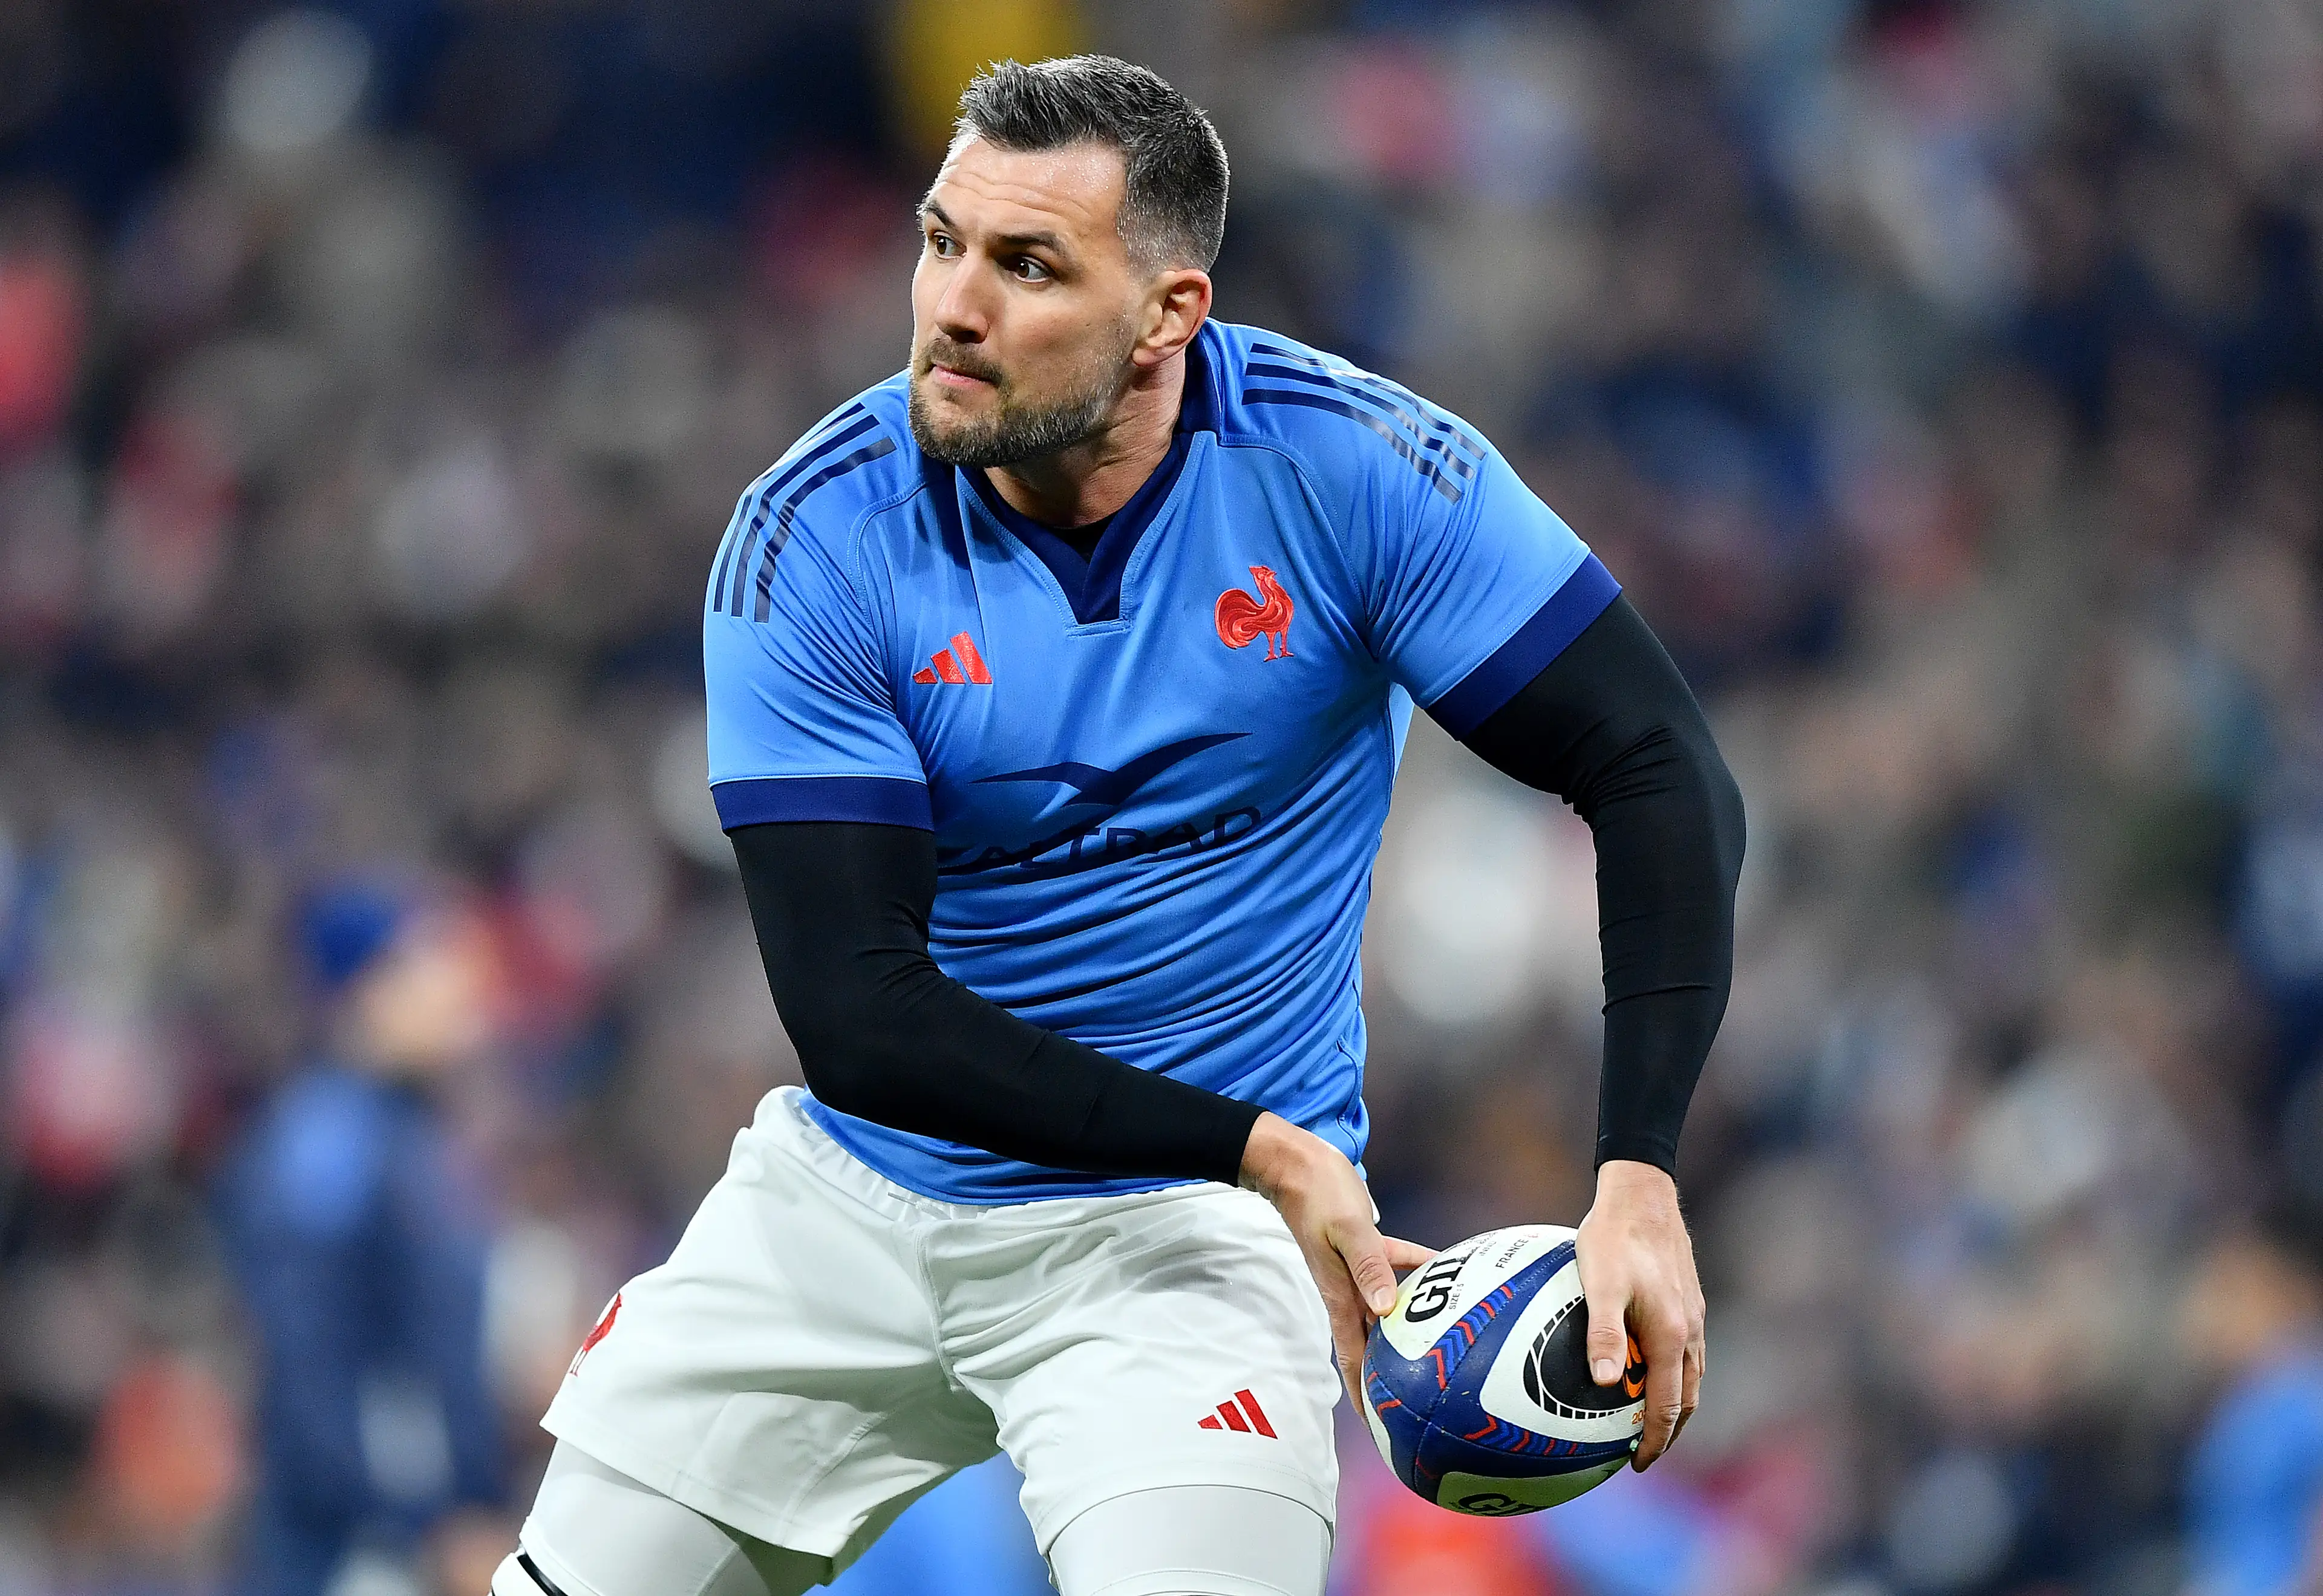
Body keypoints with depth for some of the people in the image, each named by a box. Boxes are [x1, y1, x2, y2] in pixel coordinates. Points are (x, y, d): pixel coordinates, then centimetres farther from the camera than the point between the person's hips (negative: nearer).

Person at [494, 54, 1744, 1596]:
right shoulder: (817, 538, -14)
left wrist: (1640, 1180, -25)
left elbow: (1662, 778, -12)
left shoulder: (1345, 465, -16)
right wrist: (1255, 1149, -25)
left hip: (1177, 1236, -3)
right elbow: (855, 1014, -19)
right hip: (857, 1192, 3)